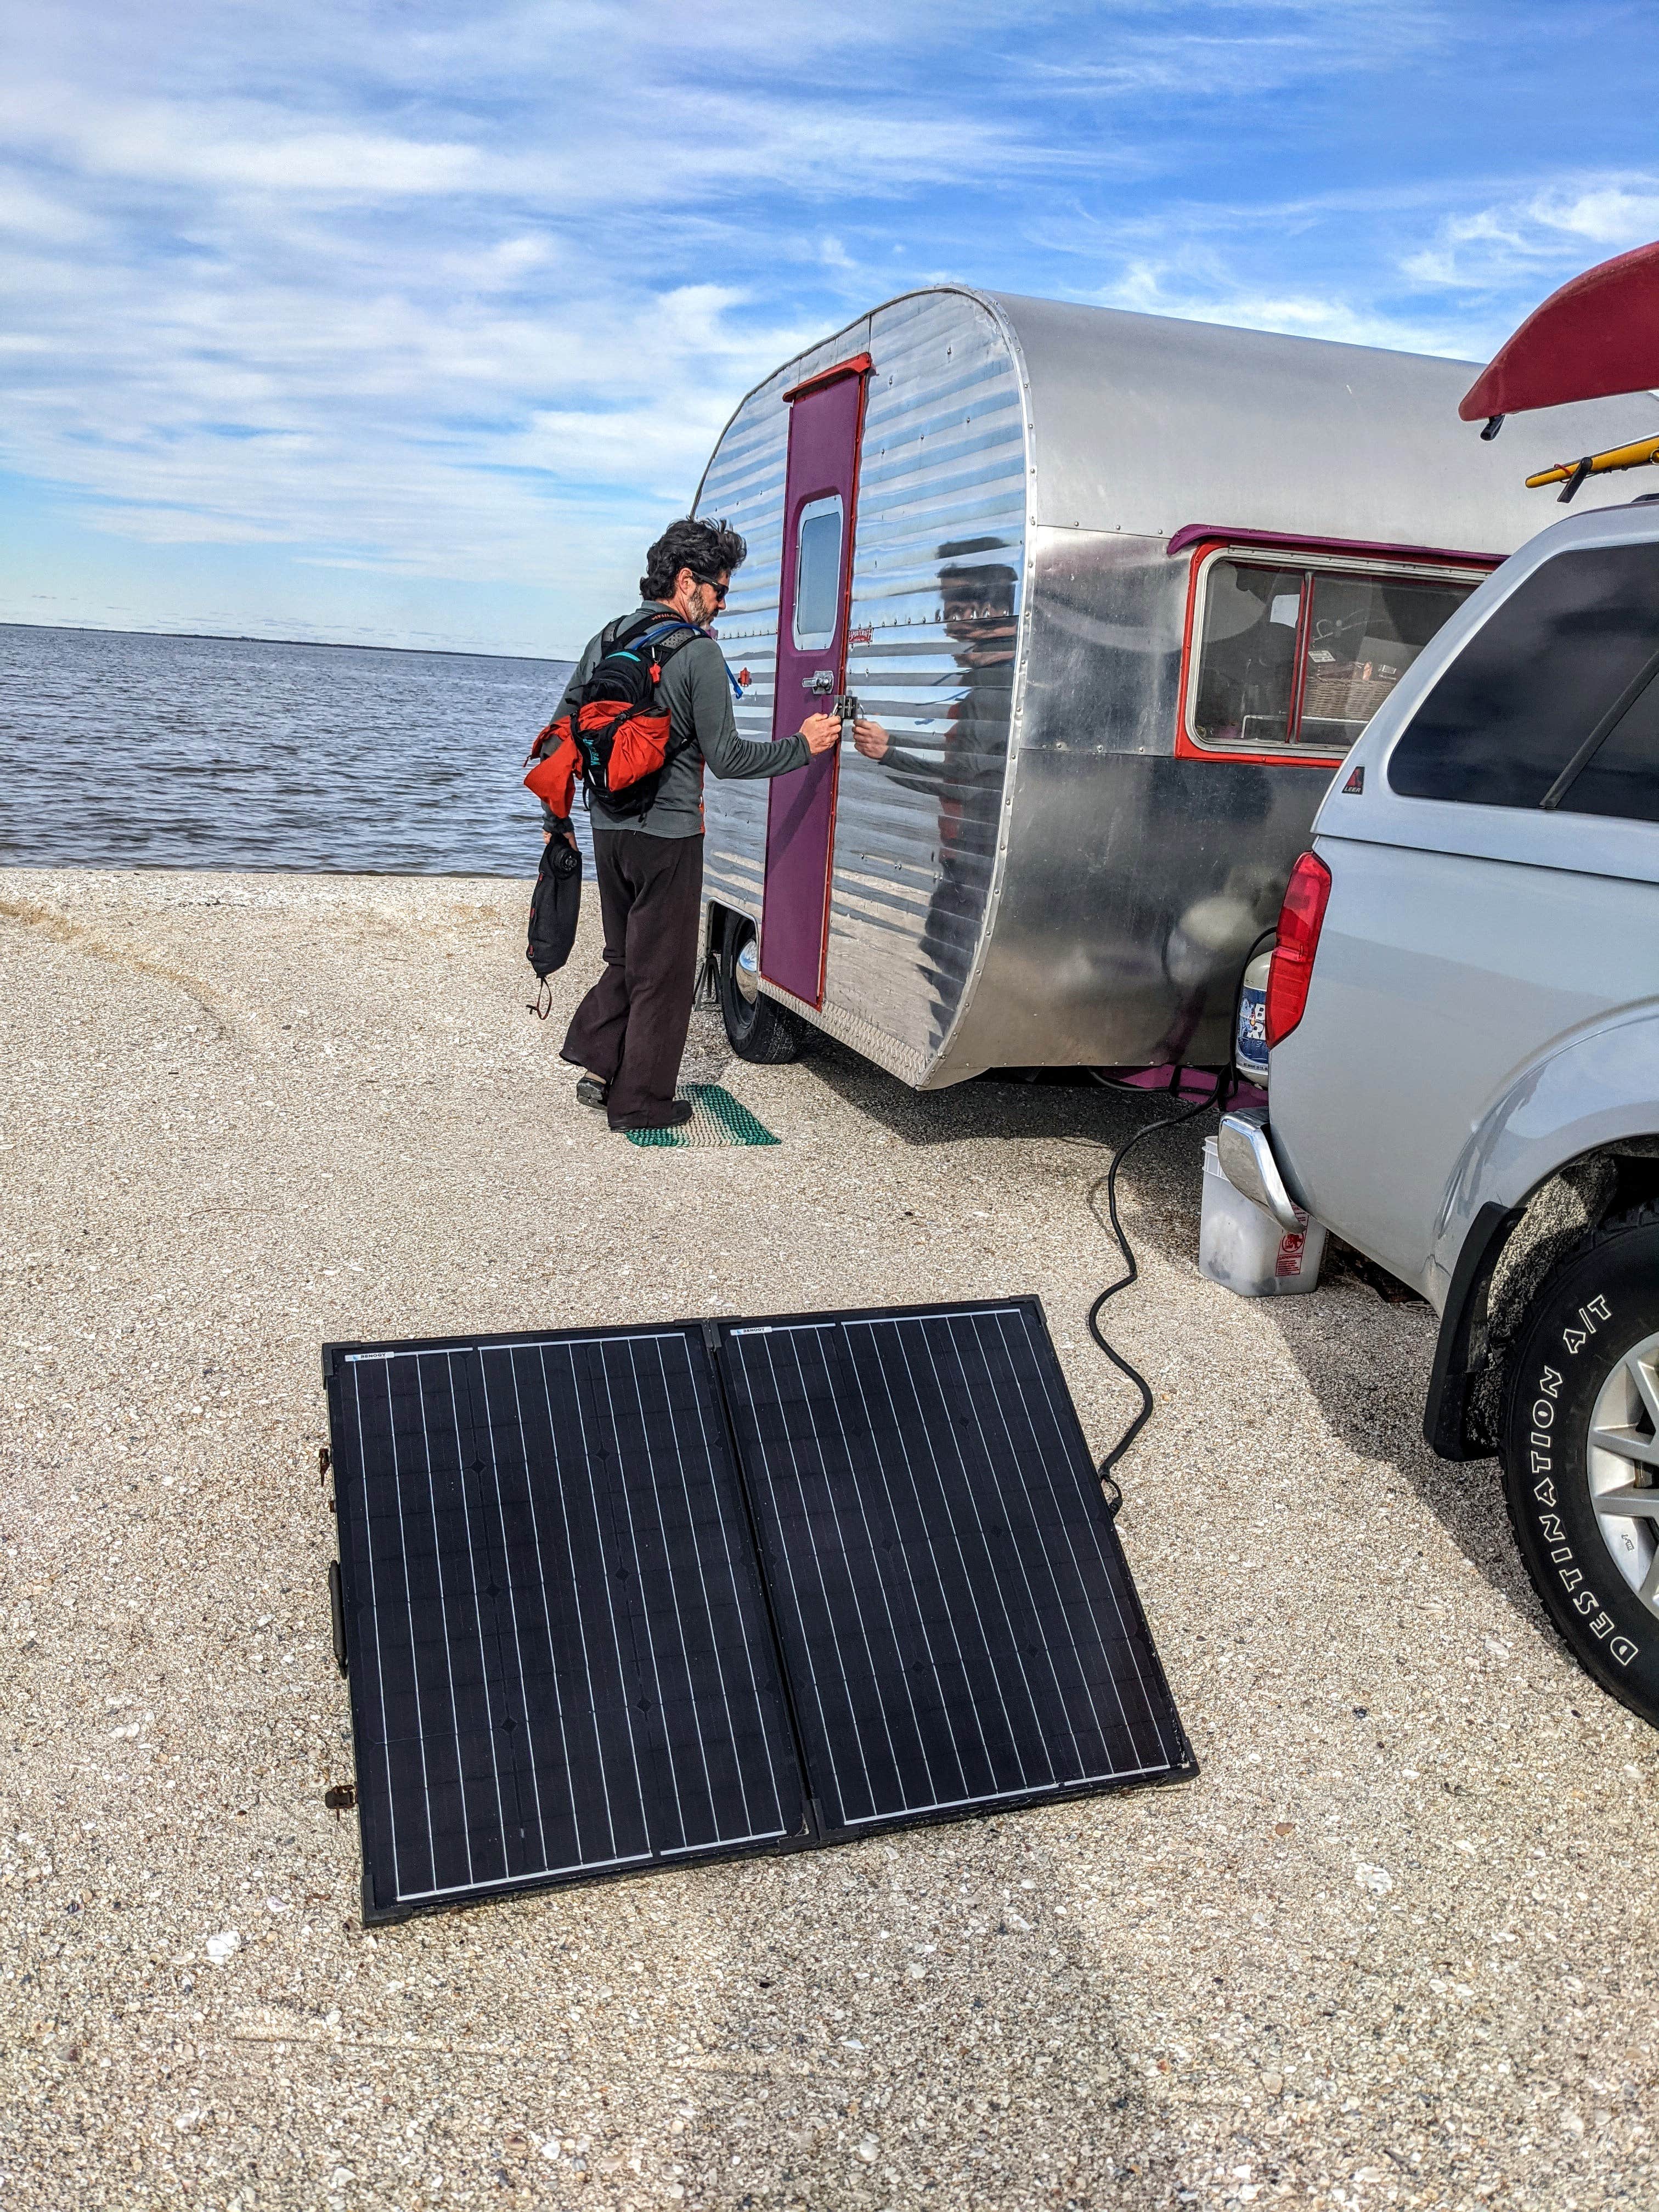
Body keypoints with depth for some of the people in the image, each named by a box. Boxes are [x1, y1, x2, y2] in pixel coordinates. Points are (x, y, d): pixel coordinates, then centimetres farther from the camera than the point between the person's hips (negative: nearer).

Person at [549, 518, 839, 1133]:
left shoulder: (607, 638, 9)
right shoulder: (698, 652, -12)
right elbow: (726, 757, -13)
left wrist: (557, 817, 19)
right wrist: (802, 746, -3)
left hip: (609, 828, 7)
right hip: (667, 834, -7)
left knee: (627, 957, 23)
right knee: (663, 972, 4)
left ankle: (596, 1063, 16)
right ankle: (641, 1103, 11)